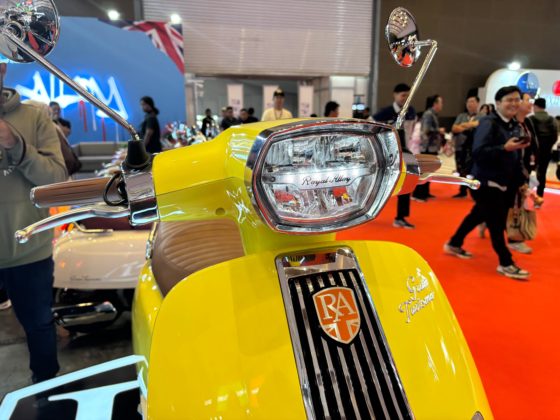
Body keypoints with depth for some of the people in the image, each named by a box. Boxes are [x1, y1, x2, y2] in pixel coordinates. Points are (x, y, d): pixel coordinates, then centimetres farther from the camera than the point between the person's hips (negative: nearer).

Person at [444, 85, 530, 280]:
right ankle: (506, 264, 11)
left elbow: (513, 156, 12)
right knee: (497, 222, -1)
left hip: (503, 182, 9)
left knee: (479, 215, 19)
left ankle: (454, 244, 35)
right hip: (486, 182, -9)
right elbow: (478, 152, -26)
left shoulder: (513, 125, 10)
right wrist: (505, 148, -34)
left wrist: (520, 180, 7)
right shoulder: (488, 123, -15)